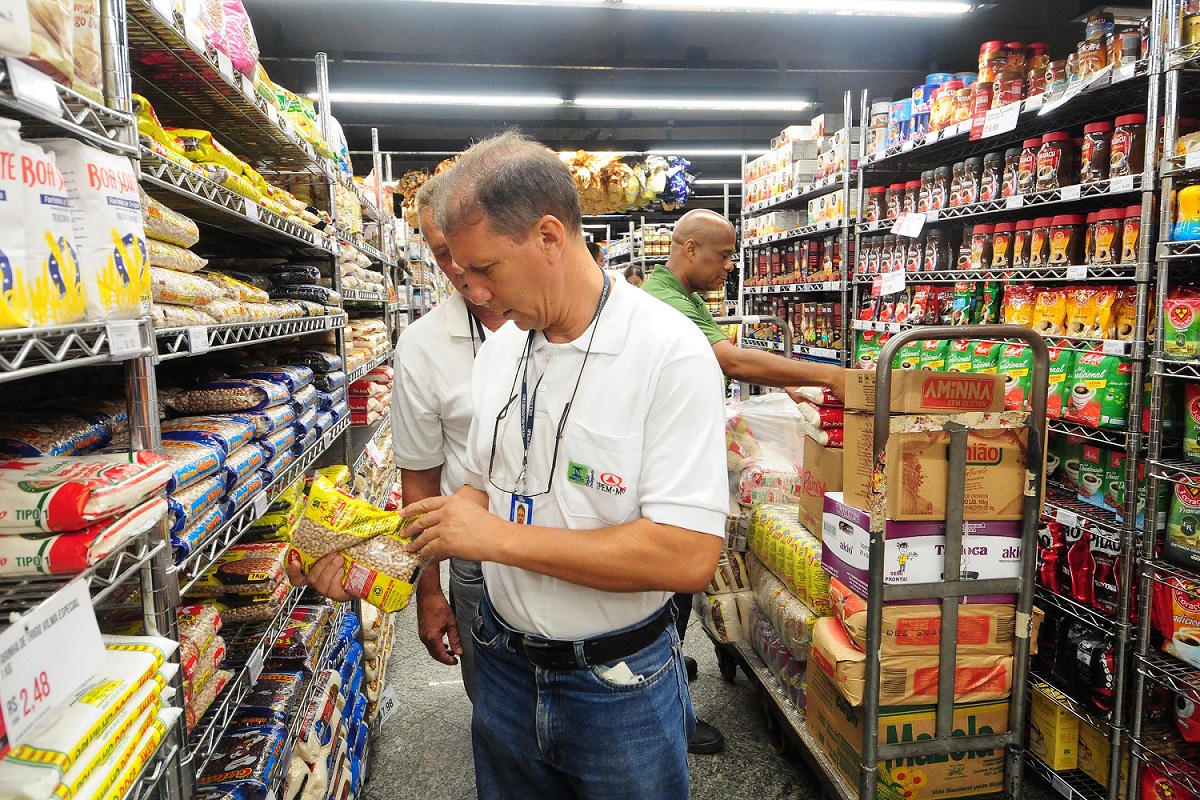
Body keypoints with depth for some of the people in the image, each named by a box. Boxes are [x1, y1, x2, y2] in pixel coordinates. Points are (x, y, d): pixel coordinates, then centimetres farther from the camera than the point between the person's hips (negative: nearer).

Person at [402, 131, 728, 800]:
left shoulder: (670, 352, -21)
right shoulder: (500, 349, 1)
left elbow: (689, 556, -27)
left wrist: (501, 537, -24)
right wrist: (403, 543, -8)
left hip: (620, 687, -5)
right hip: (505, 667, 6)